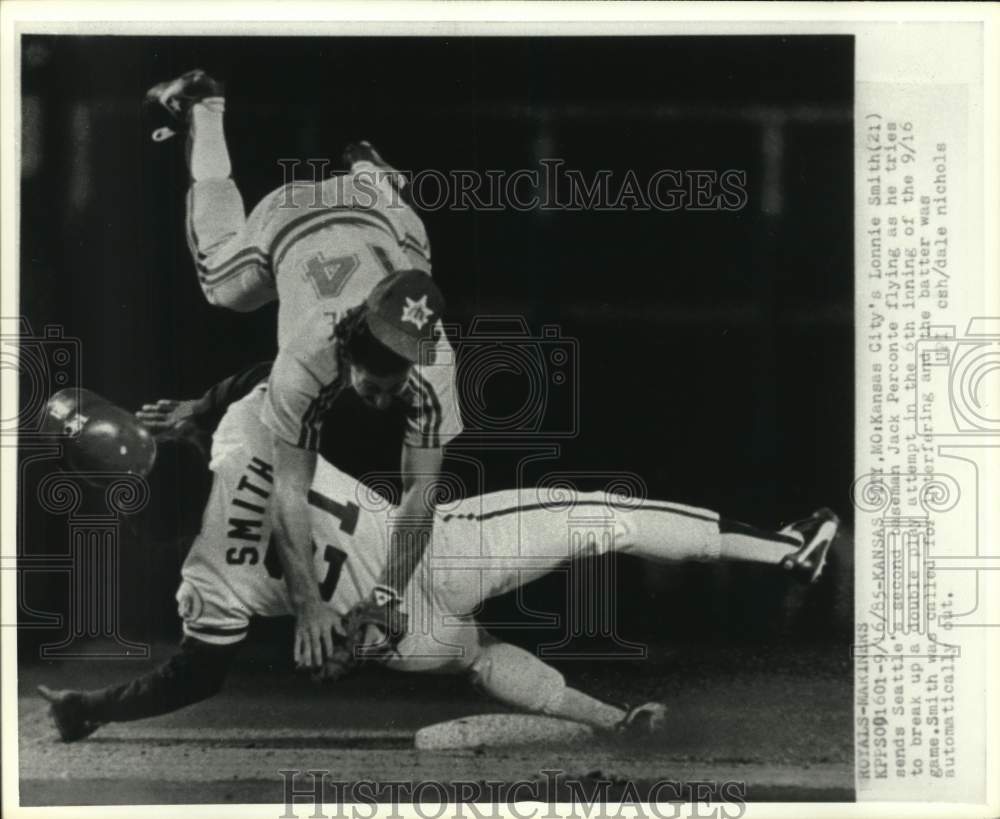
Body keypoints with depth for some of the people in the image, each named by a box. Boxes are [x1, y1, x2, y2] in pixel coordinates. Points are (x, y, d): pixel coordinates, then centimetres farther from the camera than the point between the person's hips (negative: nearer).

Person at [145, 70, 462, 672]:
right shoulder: (306, 363, -46)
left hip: (387, 220, 1)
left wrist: (384, 606, -39)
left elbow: (419, 497, -36)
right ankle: (203, 108, 41)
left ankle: (367, 172, 50)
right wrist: (308, 604, -38)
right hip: (290, 220, -1)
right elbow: (291, 492, -38)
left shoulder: (434, 367, -42)